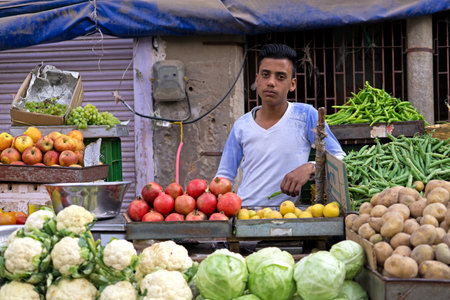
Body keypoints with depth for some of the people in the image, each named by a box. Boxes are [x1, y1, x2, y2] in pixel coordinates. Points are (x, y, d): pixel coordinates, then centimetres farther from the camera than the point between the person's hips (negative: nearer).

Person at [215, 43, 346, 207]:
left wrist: (310, 168, -16)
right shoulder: (241, 125, 8)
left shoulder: (306, 115, -1)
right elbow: (224, 175, 14)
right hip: (243, 211, 3)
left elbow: (340, 158, 1)